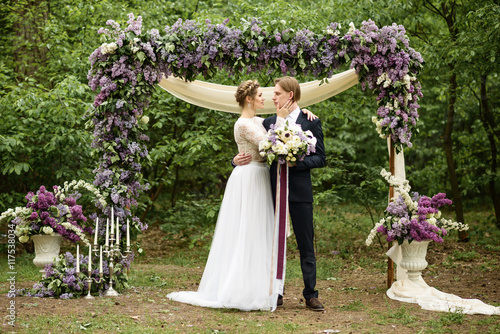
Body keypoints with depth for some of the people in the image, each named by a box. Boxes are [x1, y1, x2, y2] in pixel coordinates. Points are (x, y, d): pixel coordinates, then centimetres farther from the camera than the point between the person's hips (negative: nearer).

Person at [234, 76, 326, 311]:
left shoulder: (311, 122, 0)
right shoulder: (269, 123, 11)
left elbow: (320, 158, -3)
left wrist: (297, 162, -18)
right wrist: (237, 159, -3)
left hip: (299, 191, -3)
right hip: (274, 190, 3)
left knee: (306, 245, 1)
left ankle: (310, 295, 8)